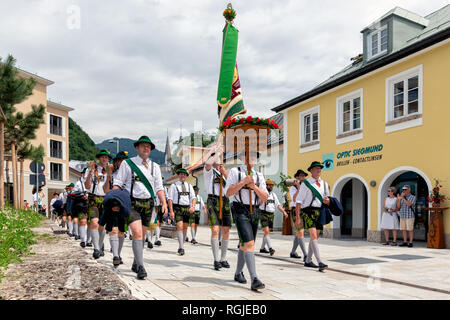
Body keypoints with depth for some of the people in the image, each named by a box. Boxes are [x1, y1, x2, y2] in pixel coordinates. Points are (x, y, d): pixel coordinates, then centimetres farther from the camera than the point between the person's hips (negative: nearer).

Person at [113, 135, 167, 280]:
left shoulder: (155, 167, 13)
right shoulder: (127, 163, 3)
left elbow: (159, 187, 11)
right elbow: (117, 183, 1)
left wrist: (164, 203, -2)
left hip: (148, 204, 4)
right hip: (132, 203, -4)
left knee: (142, 235, 11)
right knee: (137, 234, -17)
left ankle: (135, 265, 26)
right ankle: (140, 267, -18)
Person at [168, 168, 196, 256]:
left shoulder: (189, 186, 13)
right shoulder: (174, 185, 2)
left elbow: (193, 198, 9)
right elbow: (170, 199, -3)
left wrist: (193, 206, -11)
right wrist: (171, 211, -12)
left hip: (187, 208, 4)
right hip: (177, 208, -4)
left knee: (185, 228, 6)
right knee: (179, 226, -15)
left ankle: (180, 247, 18)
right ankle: (181, 248, -16)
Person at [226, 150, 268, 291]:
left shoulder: (259, 176, 11)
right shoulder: (235, 172, -1)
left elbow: (265, 198, 4)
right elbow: (228, 193, -10)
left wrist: (254, 186, -11)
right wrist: (243, 181, -17)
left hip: (255, 212, 5)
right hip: (240, 211, -5)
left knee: (245, 245, 15)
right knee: (249, 244, -18)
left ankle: (238, 273, 33)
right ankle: (254, 280, -21)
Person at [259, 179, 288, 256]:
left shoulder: (273, 194, 14)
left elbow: (278, 205, 11)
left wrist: (284, 212, 0)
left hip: (271, 215, 7)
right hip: (264, 214, -7)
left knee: (267, 232, 11)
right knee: (267, 231, -16)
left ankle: (262, 248, 22)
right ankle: (270, 248, -23)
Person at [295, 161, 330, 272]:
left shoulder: (324, 184, 15)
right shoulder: (305, 184, -1)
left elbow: (328, 200, 20)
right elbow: (299, 201, -4)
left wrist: (327, 200, -6)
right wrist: (297, 217, -10)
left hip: (320, 212, 6)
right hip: (308, 211, -6)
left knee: (315, 237, 11)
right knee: (313, 236, -16)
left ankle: (308, 261, 23)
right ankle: (320, 262, -22)